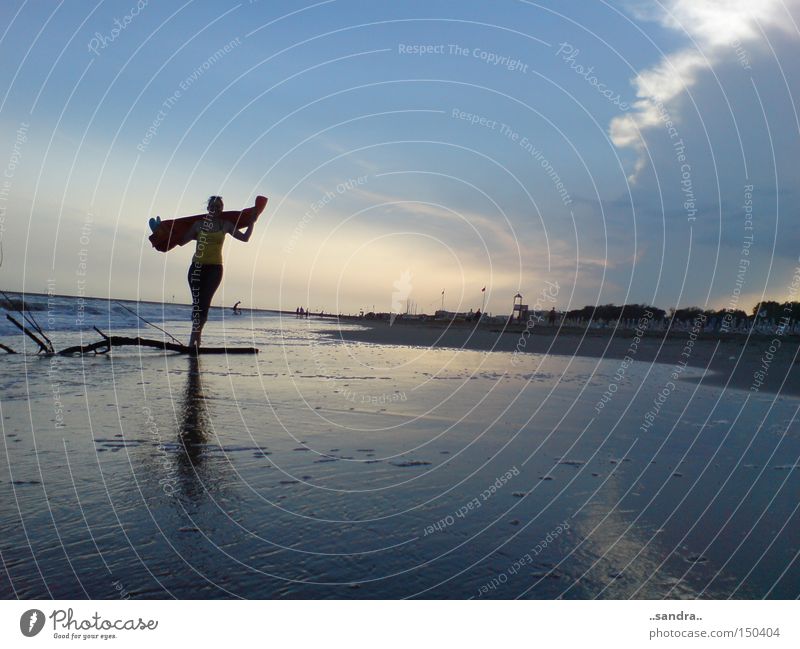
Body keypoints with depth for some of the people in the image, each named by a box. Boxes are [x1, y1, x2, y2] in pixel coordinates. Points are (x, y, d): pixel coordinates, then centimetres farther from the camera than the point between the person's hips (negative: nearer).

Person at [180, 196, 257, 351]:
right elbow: (182, 242, 12)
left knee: (204, 303, -6)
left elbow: (245, 237, 9)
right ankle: (195, 336, 1)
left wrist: (252, 222, 7)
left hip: (215, 268, 0)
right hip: (197, 267, 0)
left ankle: (195, 338, -2)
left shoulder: (226, 225, 8)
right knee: (198, 303, -5)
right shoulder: (199, 224, 7)